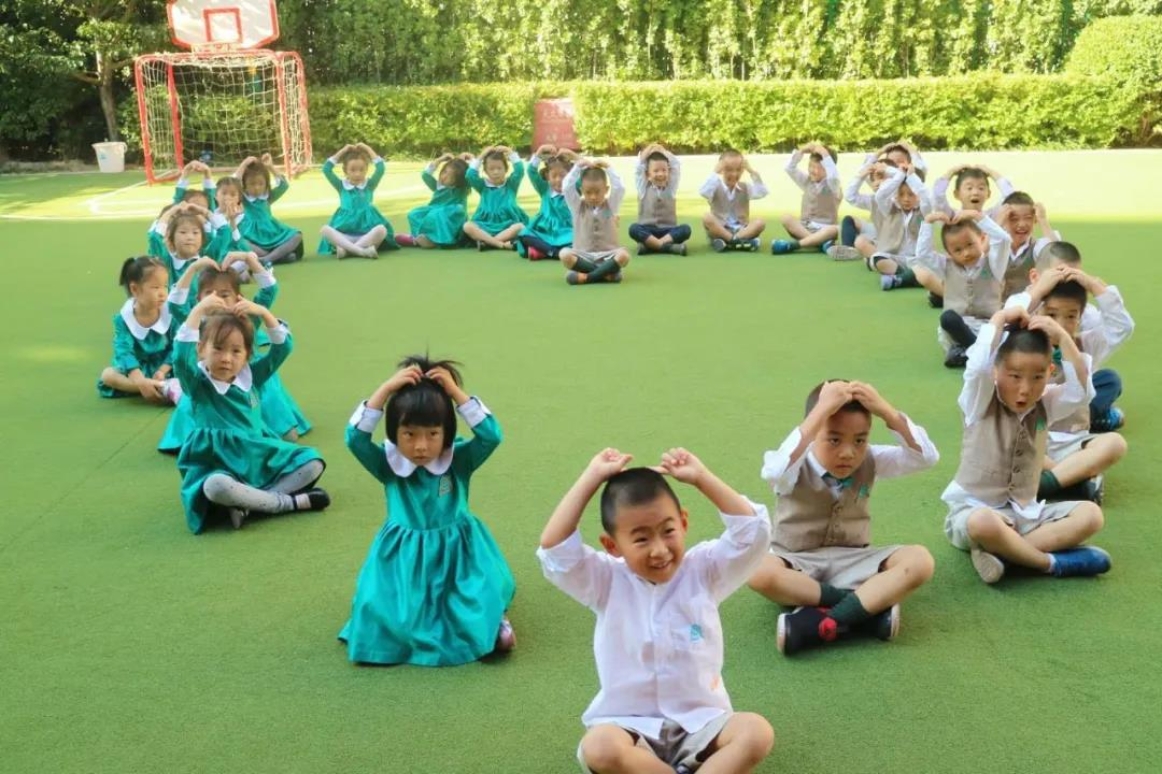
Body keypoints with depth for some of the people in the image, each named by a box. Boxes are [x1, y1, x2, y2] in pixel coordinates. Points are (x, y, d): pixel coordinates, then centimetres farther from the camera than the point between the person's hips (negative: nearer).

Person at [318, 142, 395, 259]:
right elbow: (326, 169, 3)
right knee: (326, 229, -29)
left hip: (366, 234, 0)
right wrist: (342, 151, 7)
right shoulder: (341, 186, 13)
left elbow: (381, 168, -1)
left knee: (381, 229, -32)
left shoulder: (370, 185, 12)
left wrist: (368, 149, 5)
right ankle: (361, 250, -41)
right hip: (345, 235, 1)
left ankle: (346, 248, -38)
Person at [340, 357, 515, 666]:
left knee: (472, 623, -17)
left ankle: (491, 617, 12)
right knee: (393, 623, -17)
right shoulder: (388, 465, -8)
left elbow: (491, 436, -22)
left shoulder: (459, 461, -8)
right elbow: (355, 438, -22)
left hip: (457, 554, -1)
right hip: (404, 557, 1)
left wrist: (455, 392, -25)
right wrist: (386, 389, -26)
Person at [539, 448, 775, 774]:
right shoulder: (607, 583, -3)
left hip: (700, 721, 1)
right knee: (599, 748, -34)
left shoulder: (703, 571, 0)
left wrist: (701, 477, -14)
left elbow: (754, 533, -12)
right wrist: (591, 478, -17)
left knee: (756, 732, -28)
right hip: (628, 724, -1)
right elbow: (553, 551, -17)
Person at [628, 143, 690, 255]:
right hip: (647, 231, -1)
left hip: (668, 231, 1)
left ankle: (649, 245, -33)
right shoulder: (644, 188, 8)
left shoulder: (671, 188, 10)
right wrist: (646, 152, 9)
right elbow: (638, 170, 1)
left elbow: (677, 167, 5)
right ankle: (668, 246, -39)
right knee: (633, 228, -33)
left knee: (685, 229, -29)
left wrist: (664, 152, 13)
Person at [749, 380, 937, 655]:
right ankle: (869, 606, -28)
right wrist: (821, 411, -43)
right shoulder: (797, 466, -16)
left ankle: (827, 621, -32)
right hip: (797, 565, -3)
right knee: (759, 572, -37)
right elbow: (774, 471, -42)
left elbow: (926, 457, -17)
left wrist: (886, 411, -29)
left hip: (852, 563, 3)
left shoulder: (870, 461, -4)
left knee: (920, 560, -23)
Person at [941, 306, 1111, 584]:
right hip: (973, 510, -5)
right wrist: (999, 319, -20)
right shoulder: (981, 404, -10)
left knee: (1090, 514, -16)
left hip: (1024, 513, 6)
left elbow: (1081, 390, -16)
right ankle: (1053, 563, -21)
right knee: (984, 524, -41)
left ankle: (1003, 552, -24)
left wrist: (1061, 336, -17)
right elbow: (978, 367, -31)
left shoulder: (1045, 405, 3)